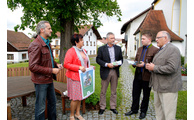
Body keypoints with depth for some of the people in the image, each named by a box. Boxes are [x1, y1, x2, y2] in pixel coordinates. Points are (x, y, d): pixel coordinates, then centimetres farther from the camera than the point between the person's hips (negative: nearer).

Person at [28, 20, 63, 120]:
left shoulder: (47, 43, 11)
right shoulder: (36, 45, -21)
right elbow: (33, 67, -25)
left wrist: (56, 64, 3)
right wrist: (51, 70, -22)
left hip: (49, 79, 10)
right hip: (41, 80, -10)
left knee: (52, 101, 22)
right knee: (40, 107, 6)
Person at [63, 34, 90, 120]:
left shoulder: (83, 51, 12)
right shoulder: (71, 51, -14)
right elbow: (66, 64, -20)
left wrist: (89, 67, 7)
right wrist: (79, 67, -25)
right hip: (74, 77, -7)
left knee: (80, 96, 16)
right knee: (75, 98, 1)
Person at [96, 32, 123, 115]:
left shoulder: (118, 48, 8)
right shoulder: (101, 49, -1)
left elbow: (121, 58, 11)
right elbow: (98, 59, -5)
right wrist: (107, 64, -18)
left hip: (115, 71, 3)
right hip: (105, 72, -3)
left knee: (114, 91, 13)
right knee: (103, 91, 7)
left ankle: (113, 107, 27)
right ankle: (102, 107, 22)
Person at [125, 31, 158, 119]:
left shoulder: (155, 50, -11)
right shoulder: (140, 49, 11)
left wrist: (144, 65, -22)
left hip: (147, 77, -6)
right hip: (138, 75, 6)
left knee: (146, 95, 13)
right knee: (135, 94, 15)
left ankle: (143, 111, 31)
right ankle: (134, 109, 33)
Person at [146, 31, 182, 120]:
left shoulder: (173, 49, -14)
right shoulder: (161, 50, 17)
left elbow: (171, 68, -25)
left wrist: (154, 68, -18)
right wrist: (150, 66, 5)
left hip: (168, 87, -10)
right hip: (159, 86, 10)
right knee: (158, 106, 19)